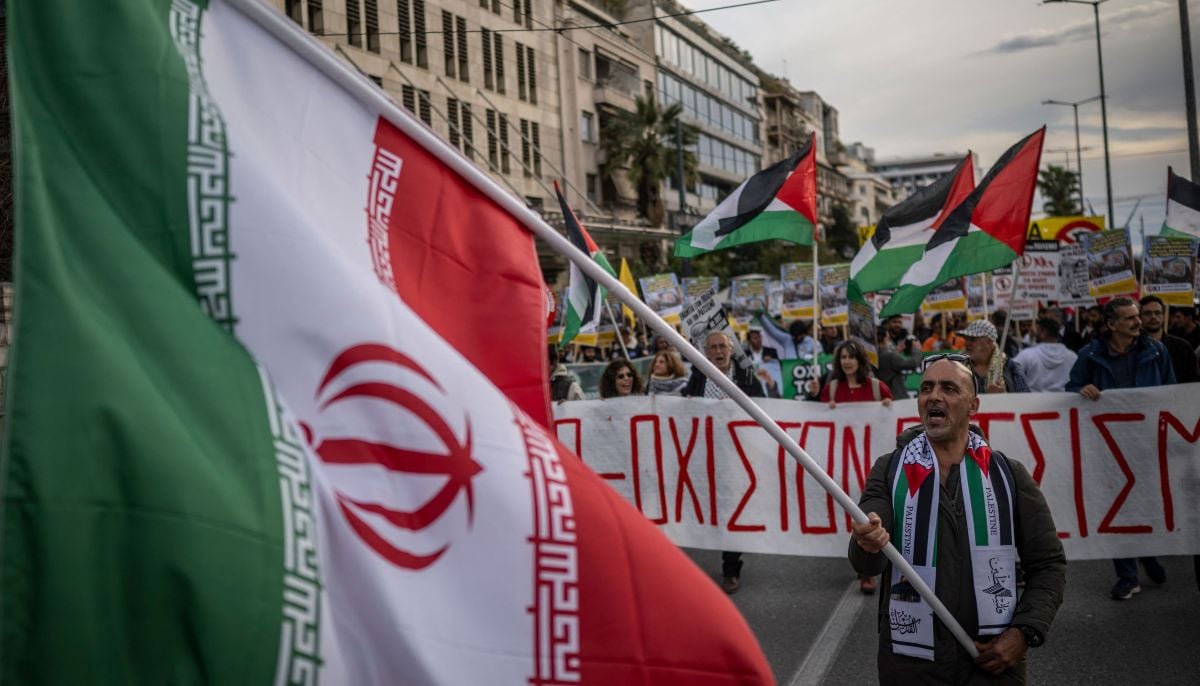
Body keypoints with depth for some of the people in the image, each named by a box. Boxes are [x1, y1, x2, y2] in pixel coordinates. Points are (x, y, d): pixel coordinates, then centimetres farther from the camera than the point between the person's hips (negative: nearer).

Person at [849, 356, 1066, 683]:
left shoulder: (1008, 474, -1)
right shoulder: (889, 470, -3)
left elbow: (1048, 564, 3)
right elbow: (865, 563, -14)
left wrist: (1025, 632, -9)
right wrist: (868, 545, -36)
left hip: (993, 660, 0)